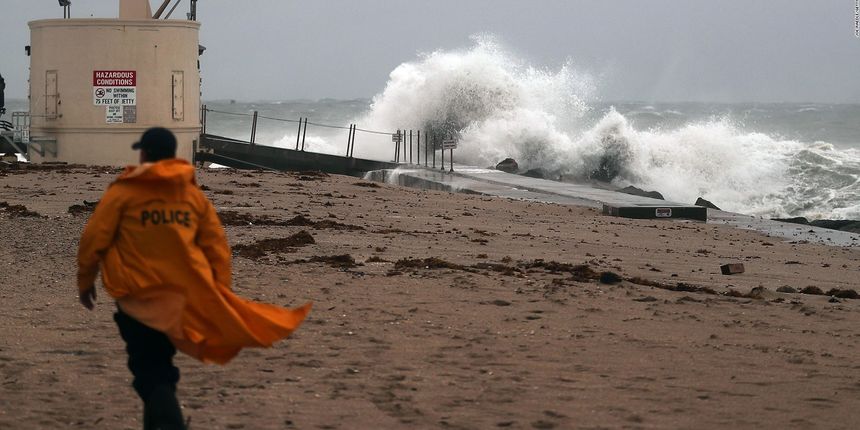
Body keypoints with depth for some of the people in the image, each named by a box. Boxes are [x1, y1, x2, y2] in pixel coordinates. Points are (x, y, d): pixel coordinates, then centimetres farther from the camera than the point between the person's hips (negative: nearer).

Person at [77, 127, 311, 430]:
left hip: (138, 296, -4)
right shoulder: (193, 194, 9)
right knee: (160, 365, 24)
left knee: (149, 373, -3)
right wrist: (219, 294, 12)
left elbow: (94, 239, -3)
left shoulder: (122, 192, -4)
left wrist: (85, 281, 11)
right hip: (185, 294, 4)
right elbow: (217, 246, 8)